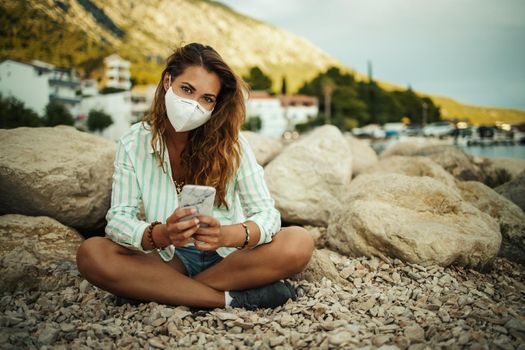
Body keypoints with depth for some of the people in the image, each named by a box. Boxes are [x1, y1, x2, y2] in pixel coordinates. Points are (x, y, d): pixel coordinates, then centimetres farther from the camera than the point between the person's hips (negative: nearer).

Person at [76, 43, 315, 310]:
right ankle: (232, 298, -24)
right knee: (91, 253, -27)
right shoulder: (133, 144, -5)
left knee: (299, 242, -26)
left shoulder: (230, 143, -7)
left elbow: (267, 213, -13)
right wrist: (159, 235, -36)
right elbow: (118, 218, -13)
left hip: (228, 258, 1)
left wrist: (227, 235, -36)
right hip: (168, 260, 0)